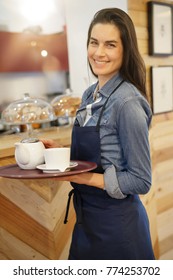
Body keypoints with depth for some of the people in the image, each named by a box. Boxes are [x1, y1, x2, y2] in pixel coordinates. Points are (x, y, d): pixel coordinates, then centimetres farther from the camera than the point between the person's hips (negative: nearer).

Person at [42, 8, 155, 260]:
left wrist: (83, 177, -23)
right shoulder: (90, 94, 3)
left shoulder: (127, 102, -21)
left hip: (117, 222, -7)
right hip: (87, 218, 8)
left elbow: (141, 181, -19)